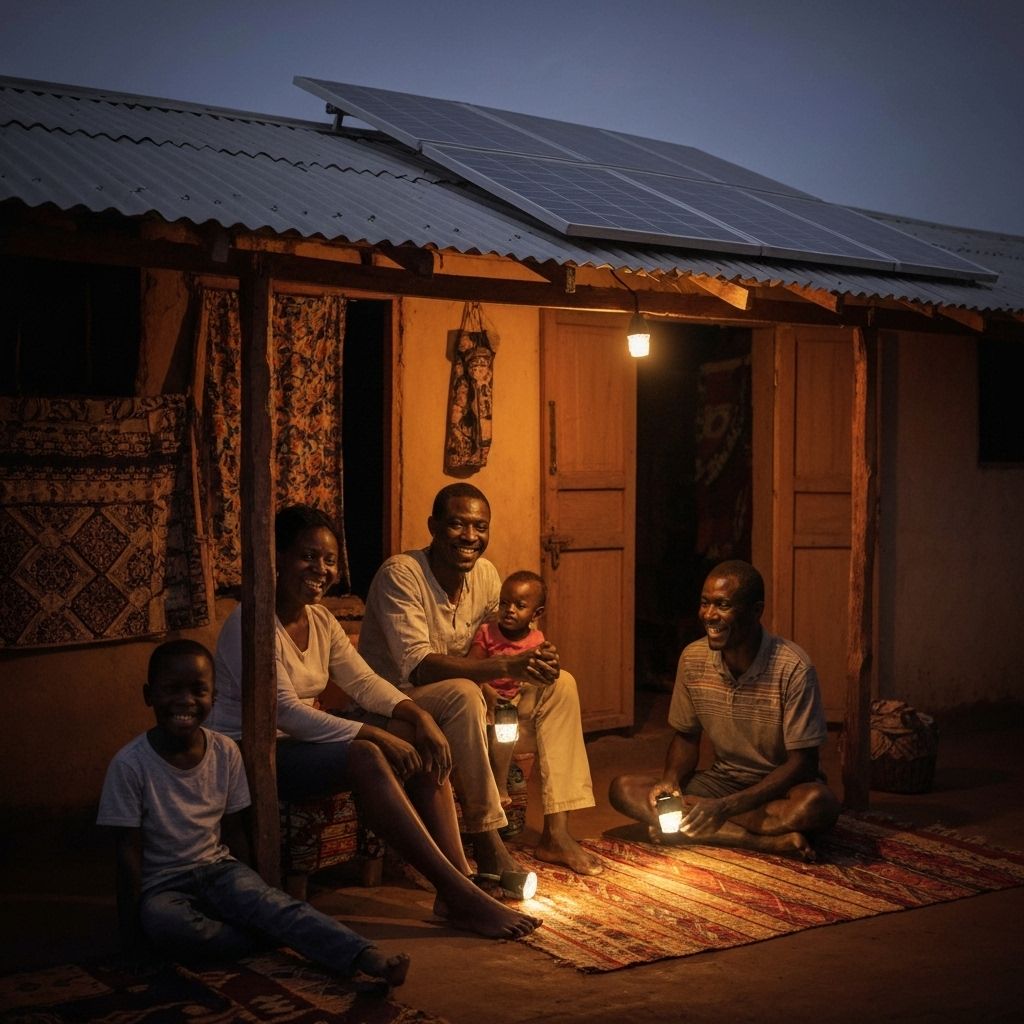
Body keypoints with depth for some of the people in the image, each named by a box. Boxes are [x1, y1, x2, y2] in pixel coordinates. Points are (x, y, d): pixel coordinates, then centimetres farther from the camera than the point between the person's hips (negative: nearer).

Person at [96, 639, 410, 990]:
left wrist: (244, 889, 5)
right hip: (162, 886, -2)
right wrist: (129, 929, -9)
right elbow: (129, 849, -9)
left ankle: (368, 958, -47)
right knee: (162, 921, -37)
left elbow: (233, 830, 8)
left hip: (217, 869, 2)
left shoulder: (225, 751, -1)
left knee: (267, 901, -29)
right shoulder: (130, 763, -12)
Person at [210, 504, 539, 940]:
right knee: (365, 757, -32)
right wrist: (372, 734, -28)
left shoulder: (321, 621, 9)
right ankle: (462, 898, -31)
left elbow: (363, 681, 6)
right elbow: (284, 711, -25)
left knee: (422, 744, -10)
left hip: (300, 738, 9)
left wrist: (418, 715, -14)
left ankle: (461, 884, -16)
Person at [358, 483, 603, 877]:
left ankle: (556, 833, -3)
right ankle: (487, 843, -29)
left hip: (458, 700, 8)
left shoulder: (485, 574, 0)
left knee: (559, 683, 0)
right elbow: (419, 666, -31)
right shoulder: (400, 575, -23)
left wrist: (537, 658, -19)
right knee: (463, 694, -38)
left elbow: (503, 642, 7)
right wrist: (506, 667, -39)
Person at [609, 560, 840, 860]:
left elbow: (802, 763, -18)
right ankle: (769, 842, -24)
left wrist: (728, 806, -30)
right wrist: (671, 780, -16)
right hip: (723, 779, 5)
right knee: (623, 789, -17)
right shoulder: (692, 658, -6)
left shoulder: (793, 668, -20)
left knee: (819, 803, -38)